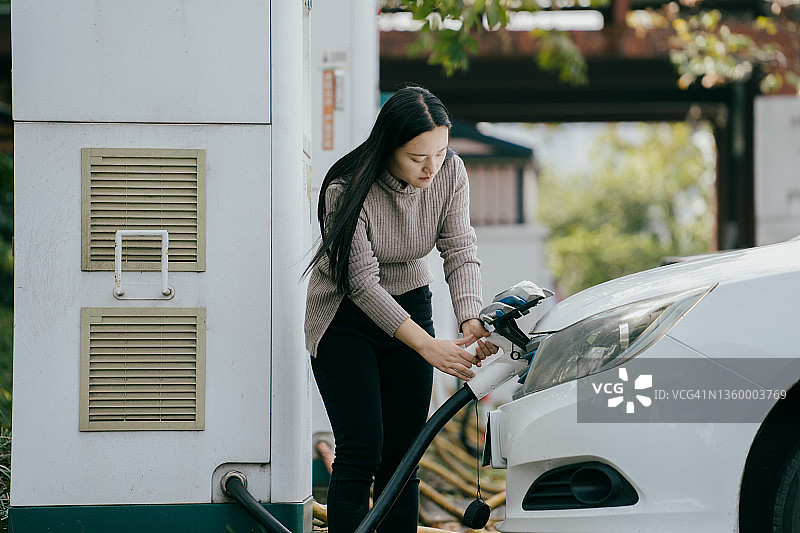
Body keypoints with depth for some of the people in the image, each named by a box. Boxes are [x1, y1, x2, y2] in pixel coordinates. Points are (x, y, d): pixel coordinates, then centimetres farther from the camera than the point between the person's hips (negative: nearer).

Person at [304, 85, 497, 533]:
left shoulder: (450, 173, -14)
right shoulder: (348, 190, -28)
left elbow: (460, 252, -13)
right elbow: (361, 282, -29)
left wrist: (472, 322, -32)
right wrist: (427, 346, -37)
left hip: (411, 306, 4)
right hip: (346, 318, -4)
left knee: (403, 453, 2)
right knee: (360, 451, -13)